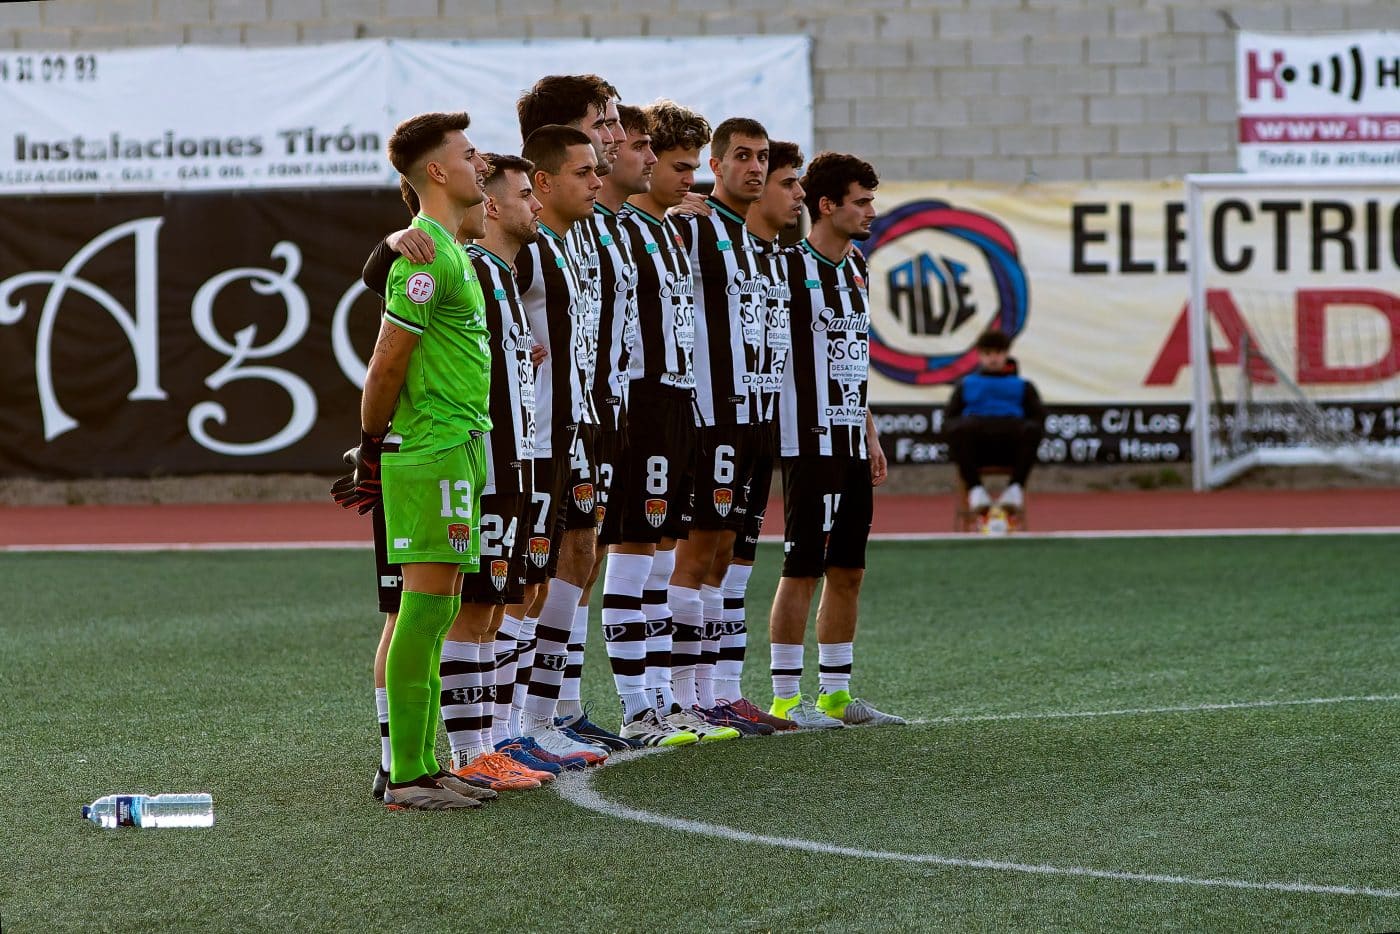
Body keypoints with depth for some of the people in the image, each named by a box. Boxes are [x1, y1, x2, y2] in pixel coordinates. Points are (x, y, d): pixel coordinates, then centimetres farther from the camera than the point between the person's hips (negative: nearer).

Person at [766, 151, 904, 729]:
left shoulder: (855, 267, 15)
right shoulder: (791, 265, -11)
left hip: (851, 441, 8)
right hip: (809, 439, -8)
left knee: (848, 572, 10)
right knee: (802, 570, -6)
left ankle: (837, 693, 16)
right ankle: (786, 697, -1)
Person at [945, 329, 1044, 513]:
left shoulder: (1023, 386, 29)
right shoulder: (966, 385, 30)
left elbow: (1039, 416, 15)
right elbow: (949, 416, 18)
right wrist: (961, 426, -6)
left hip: (1011, 448, 0)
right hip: (975, 448, 0)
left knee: (1031, 430, -35)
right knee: (959, 431, -37)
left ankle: (1016, 487, -32)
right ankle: (975, 488, -34)